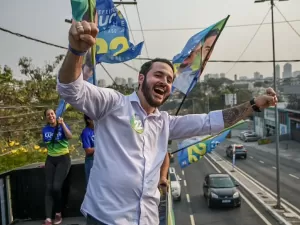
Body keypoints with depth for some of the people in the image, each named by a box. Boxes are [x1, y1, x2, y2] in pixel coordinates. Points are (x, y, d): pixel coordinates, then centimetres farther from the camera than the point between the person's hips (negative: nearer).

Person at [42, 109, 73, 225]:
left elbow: (69, 136, -26)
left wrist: (62, 123, -30)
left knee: (56, 187, -16)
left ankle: (58, 213, 6)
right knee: (48, 188, -7)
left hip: (63, 159, -4)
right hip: (50, 160, 4)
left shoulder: (62, 126, -6)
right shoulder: (45, 129, 6)